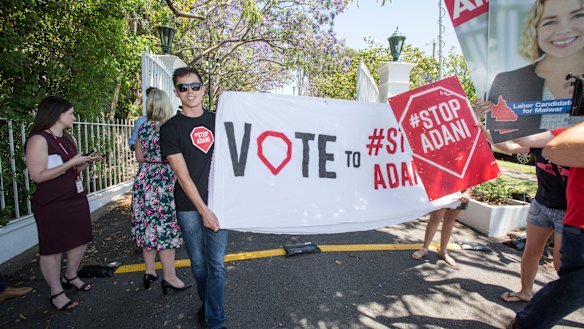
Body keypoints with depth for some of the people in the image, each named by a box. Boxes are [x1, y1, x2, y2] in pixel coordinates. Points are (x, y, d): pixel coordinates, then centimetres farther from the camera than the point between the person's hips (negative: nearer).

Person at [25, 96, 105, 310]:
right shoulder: (38, 140, -14)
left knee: (80, 240, 15)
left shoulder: (68, 139, 11)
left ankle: (70, 277, 36)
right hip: (51, 204, -8)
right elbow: (38, 175, -21)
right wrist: (72, 162, -22)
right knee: (53, 248, 5)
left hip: (76, 198, 8)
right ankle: (56, 292, 19)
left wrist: (87, 160, 0)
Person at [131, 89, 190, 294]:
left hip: (145, 180, 6)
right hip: (165, 182, -6)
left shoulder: (143, 128, 4)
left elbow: (140, 157, 11)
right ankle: (169, 277, 10)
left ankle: (149, 271, 27)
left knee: (148, 226, 14)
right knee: (165, 228, 1)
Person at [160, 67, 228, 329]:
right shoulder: (170, 128, -3)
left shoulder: (217, 120, 7)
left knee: (216, 264, 4)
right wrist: (203, 210, -12)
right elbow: (182, 175, -9)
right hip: (189, 207, -1)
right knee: (198, 263, 13)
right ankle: (207, 302, 39)